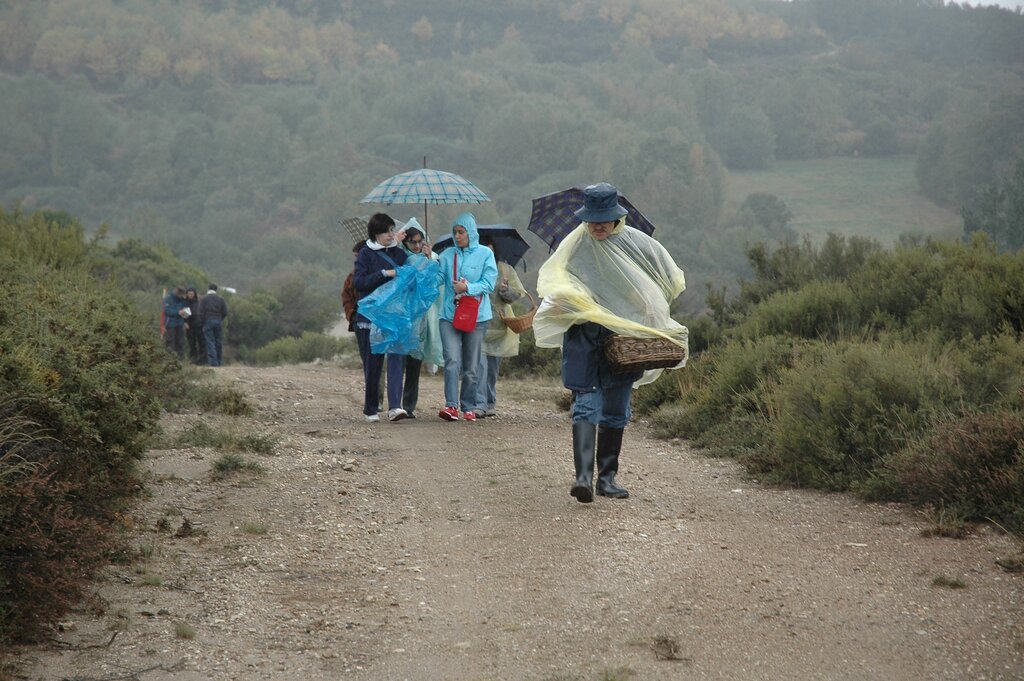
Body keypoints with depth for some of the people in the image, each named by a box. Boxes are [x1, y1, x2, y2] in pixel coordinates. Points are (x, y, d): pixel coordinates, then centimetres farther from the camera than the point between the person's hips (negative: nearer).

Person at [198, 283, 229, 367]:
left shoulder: (204, 299, 0)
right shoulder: (220, 299, 7)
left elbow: (201, 312, -5)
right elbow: (225, 312, 4)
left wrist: (202, 323, 5)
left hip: (208, 322, -2)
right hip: (218, 322, 2)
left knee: (210, 342, -3)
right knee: (219, 342, 8)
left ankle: (213, 361, -13)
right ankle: (219, 361, 11)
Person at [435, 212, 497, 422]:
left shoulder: (485, 254, 3)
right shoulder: (448, 255, 10)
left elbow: (489, 283, -4)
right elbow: (437, 278, 1)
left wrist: (468, 288, -16)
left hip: (476, 317, -1)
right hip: (449, 315, 1)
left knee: (471, 366, 6)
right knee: (452, 361, -14)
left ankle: (468, 407, 15)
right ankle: (451, 405, -20)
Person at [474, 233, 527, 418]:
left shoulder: (505, 270, 8)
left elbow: (517, 294, 6)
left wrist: (506, 290, -15)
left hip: (498, 325, 3)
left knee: (493, 366, 11)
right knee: (480, 363, -15)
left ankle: (490, 404, 22)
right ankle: (479, 404, -18)